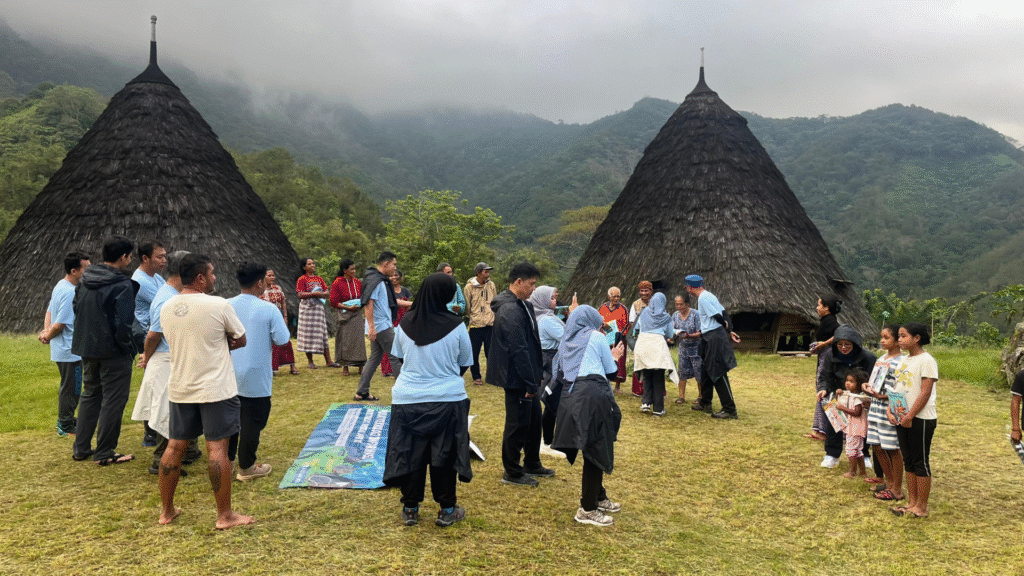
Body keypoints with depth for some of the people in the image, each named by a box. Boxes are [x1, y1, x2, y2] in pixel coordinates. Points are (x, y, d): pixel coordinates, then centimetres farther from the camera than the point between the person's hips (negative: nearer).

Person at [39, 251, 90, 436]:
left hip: (63, 350, 10)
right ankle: (66, 426, 12)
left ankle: (64, 421, 33)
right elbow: (60, 324, -22)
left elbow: (49, 311, 17)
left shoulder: (60, 286, 9)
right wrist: (48, 335, -5)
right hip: (70, 351, -10)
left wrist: (46, 330, 3)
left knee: (67, 387, 21)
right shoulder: (70, 293, -23)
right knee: (71, 389, 2)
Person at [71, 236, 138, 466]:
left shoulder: (85, 279, 6)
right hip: (113, 352, -8)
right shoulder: (122, 286, -19)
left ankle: (81, 448, 26)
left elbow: (76, 308, 16)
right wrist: (129, 348, -9)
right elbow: (123, 323, -22)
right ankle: (104, 453, 9)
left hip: (87, 349, 8)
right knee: (113, 401, 3)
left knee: (90, 395, 20)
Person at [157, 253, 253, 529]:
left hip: (180, 389, 6)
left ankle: (166, 510, 25)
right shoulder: (219, 306, -14)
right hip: (215, 389, -6)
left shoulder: (167, 308, 4)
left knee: (174, 445, 14)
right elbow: (241, 340, -2)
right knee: (217, 448, -2)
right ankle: (225, 515, 6)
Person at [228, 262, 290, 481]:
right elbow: (282, 339, -12)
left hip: (229, 376, 5)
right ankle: (246, 467, 15)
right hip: (256, 379, -5)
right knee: (252, 422, 6)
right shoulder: (269, 310, -15)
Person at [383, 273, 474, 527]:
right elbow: (464, 365, 1)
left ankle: (410, 509, 22)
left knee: (410, 454, 12)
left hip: (408, 399, 2)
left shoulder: (404, 325, -5)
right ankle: (447, 510, 20)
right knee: (444, 454, 10)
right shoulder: (455, 326, -12)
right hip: (448, 399, -2)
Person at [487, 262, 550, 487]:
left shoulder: (522, 305, 10)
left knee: (533, 420, 20)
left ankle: (532, 465, 35)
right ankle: (512, 473, 17)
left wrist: (534, 379, 17)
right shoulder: (510, 310, -23)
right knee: (517, 424, 2)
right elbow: (518, 350, -25)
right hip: (517, 378, -10)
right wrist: (530, 383, -22)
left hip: (527, 377, 10)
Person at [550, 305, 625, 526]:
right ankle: (587, 510, 1)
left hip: (569, 398, 7)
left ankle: (599, 497, 31)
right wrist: (614, 357, 29)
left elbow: (558, 371, 21)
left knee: (592, 450, 19)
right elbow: (610, 370, 7)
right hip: (592, 396, -7)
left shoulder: (566, 341, 21)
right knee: (596, 451, -2)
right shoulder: (596, 337, 5)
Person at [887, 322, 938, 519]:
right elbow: (897, 388, 14)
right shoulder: (904, 360, 12)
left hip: (921, 419, -8)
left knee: (920, 462, 0)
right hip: (902, 418, 8)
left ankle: (922, 507, 9)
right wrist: (890, 410, 1)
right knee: (908, 462, 13)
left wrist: (910, 416, -19)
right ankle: (912, 502, 22)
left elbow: (925, 393, -18)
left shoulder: (926, 361, -13)